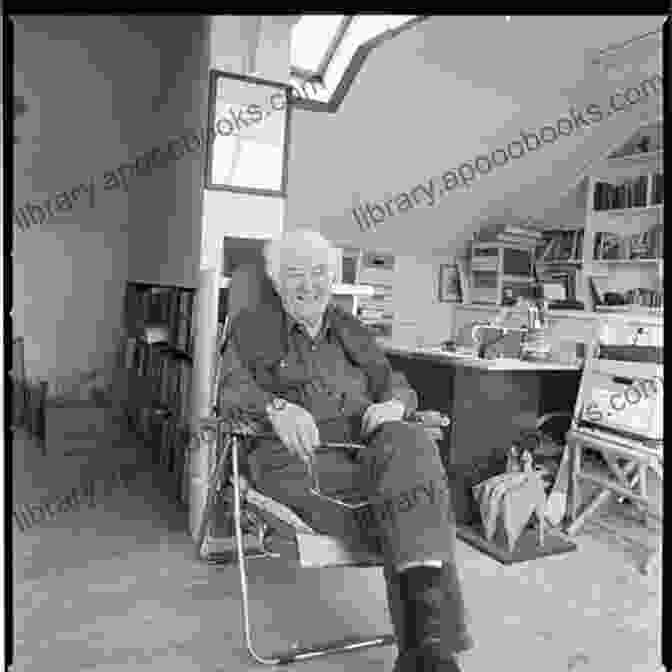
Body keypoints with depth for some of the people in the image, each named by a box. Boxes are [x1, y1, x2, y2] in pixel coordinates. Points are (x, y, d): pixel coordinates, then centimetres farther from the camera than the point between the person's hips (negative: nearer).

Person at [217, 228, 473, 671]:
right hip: (300, 456, -3)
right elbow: (232, 391, 2)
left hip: (363, 446, 4)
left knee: (407, 444, -33)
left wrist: (392, 406, -9)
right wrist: (276, 406, -21)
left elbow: (397, 387, 17)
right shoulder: (252, 327, 15)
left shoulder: (354, 331, 24)